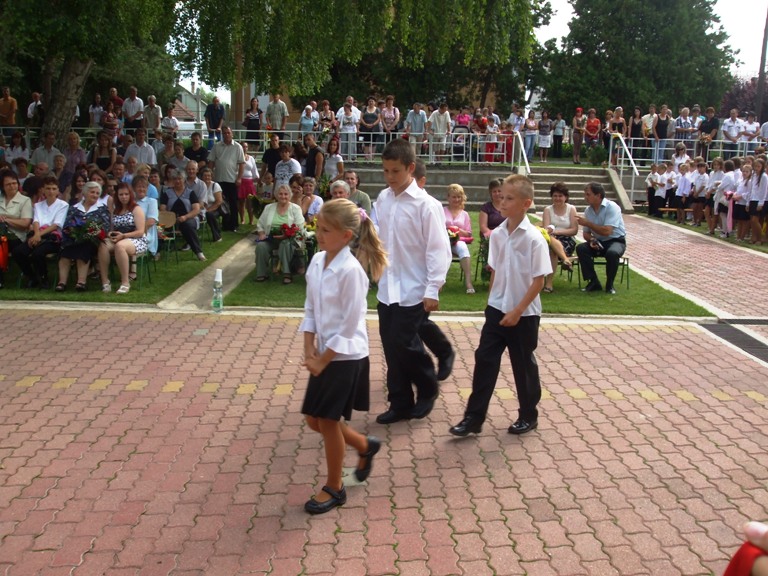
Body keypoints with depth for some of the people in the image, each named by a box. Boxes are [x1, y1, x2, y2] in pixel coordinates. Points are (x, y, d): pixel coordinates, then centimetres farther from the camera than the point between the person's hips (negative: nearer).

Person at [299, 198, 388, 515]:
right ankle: (365, 446, 38)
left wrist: (322, 360, -14)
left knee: (327, 421, 3)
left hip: (346, 357, -8)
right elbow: (310, 309, 7)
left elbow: (349, 326, -19)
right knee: (315, 420, 14)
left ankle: (334, 488, 24)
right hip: (323, 354, 8)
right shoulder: (317, 261, 2)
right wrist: (309, 350, -3)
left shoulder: (351, 270, -21)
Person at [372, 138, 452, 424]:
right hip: (387, 287, 6)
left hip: (413, 290, -6)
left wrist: (433, 290, -16)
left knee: (404, 344, -5)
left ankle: (427, 389, 24)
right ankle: (400, 404, 24)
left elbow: (438, 249, -13)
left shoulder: (425, 204, -13)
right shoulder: (383, 199, 5)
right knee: (391, 345, 9)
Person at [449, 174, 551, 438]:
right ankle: (474, 417, 13)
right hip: (496, 309, 5)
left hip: (524, 314, -5)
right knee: (484, 360, 4)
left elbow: (538, 281, -15)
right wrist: (493, 302, 9)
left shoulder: (534, 238, -16)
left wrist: (517, 311, -17)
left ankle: (528, 416, 29)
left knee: (524, 366, 10)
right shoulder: (497, 234, 0)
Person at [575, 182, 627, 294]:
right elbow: (586, 233, 8)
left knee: (612, 253, -37)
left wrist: (587, 223, -23)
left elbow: (607, 231, -26)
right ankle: (593, 282, -14)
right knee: (580, 248, -22)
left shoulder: (612, 207, -17)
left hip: (616, 241, -5)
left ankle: (609, 284, -13)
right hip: (598, 242, 5)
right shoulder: (588, 210, 1)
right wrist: (591, 240, -15)